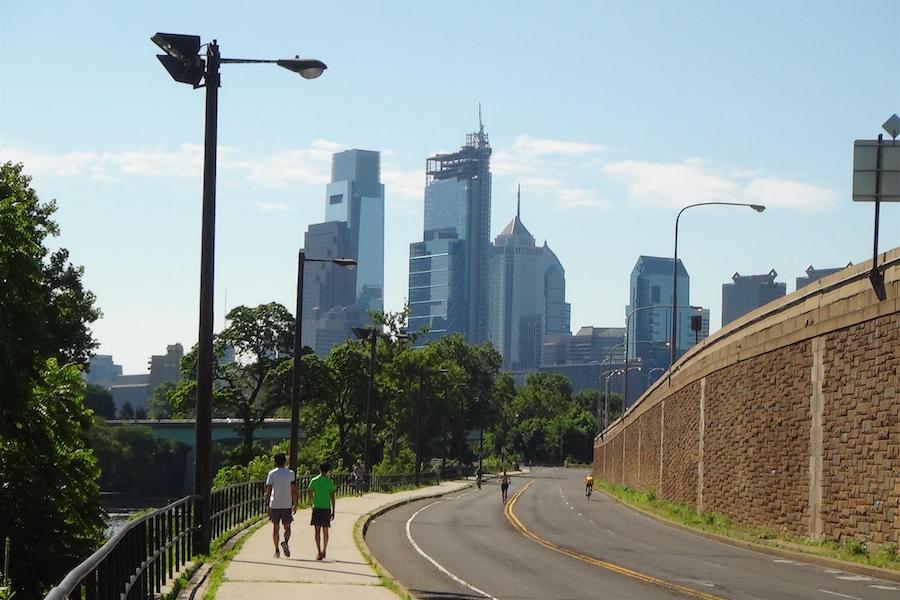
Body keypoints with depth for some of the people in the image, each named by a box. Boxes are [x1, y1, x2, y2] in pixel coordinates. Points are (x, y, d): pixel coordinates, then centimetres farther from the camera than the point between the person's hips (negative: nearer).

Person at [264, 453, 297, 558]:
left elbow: (268, 489, -7)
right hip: (287, 505, 0)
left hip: (274, 505, 0)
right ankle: (285, 542, -18)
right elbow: (294, 490, -1)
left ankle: (277, 551, 9)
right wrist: (295, 504, 5)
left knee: (275, 527, 10)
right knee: (287, 527, 10)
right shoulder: (290, 473, 0)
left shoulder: (271, 473, -1)